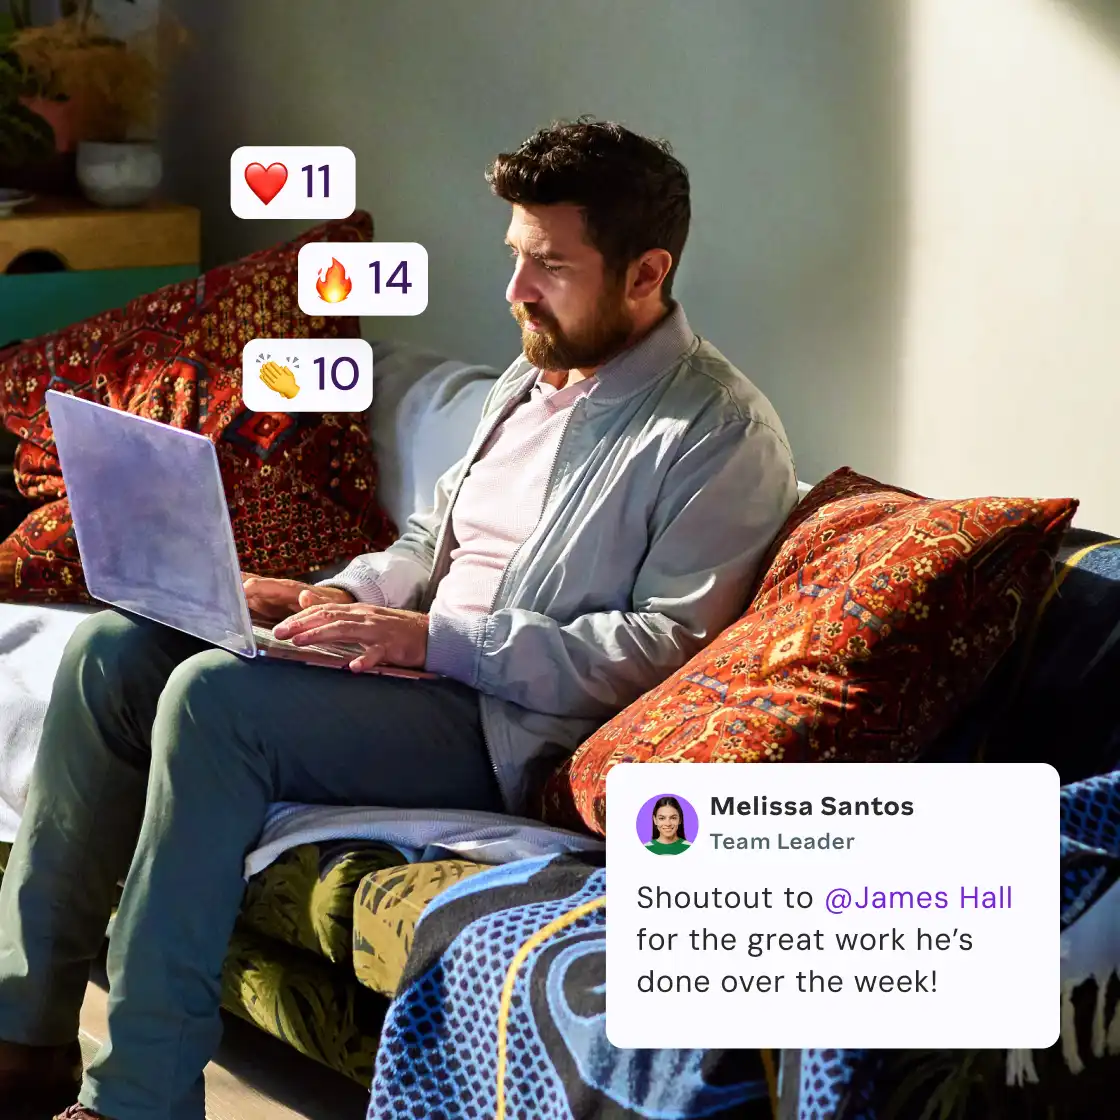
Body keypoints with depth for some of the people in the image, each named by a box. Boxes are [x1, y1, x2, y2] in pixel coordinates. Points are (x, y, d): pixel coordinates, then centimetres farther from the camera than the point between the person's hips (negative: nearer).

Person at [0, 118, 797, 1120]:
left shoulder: (722, 436, -11)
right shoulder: (534, 380, 17)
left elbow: (666, 648, -18)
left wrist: (435, 640, -22)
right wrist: (341, 598, 4)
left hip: (510, 729, -9)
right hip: (410, 657, 9)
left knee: (213, 694, -29)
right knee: (113, 649, -6)